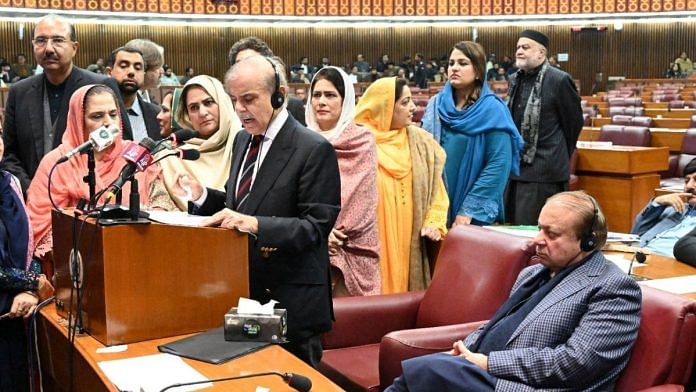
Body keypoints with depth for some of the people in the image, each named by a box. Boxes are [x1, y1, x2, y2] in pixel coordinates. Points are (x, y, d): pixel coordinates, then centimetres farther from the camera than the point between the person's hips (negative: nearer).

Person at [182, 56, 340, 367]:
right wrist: (202, 196, -1)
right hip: (243, 290, 7)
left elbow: (315, 226, -18)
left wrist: (256, 224, -30)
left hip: (290, 300, -7)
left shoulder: (314, 149, -14)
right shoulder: (243, 139, 10)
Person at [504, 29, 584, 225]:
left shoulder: (560, 80, -11)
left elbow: (574, 123, -4)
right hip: (515, 167, 8)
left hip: (544, 172, -7)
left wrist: (560, 157, 5)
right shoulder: (516, 80, 12)